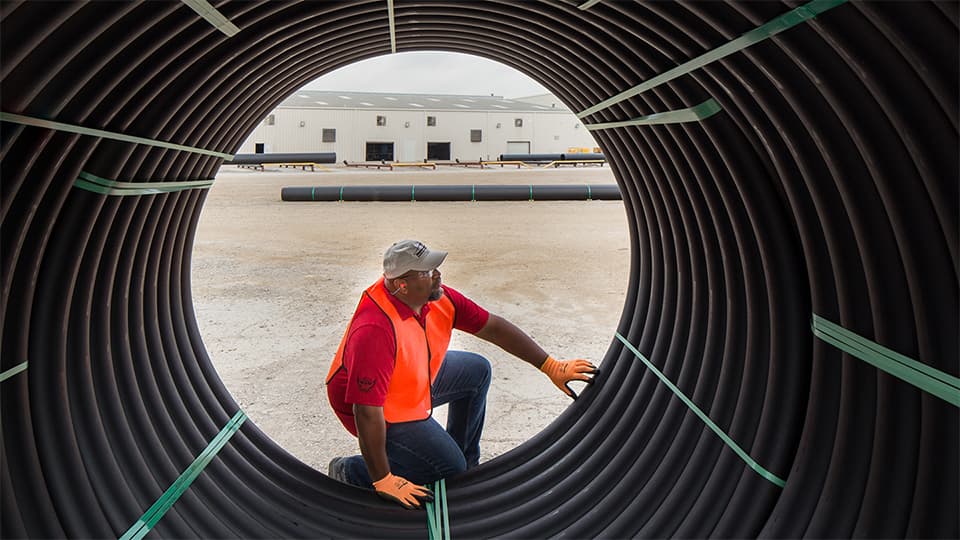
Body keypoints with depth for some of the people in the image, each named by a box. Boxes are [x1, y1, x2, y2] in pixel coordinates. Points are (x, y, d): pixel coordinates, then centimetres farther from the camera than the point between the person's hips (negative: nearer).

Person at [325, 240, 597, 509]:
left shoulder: (438, 297, -15)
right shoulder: (375, 330, -39)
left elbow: (494, 327, -7)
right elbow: (367, 411, -36)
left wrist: (551, 366, -6)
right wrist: (383, 481, -30)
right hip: (383, 410, -8)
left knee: (477, 370, 14)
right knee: (449, 469, -10)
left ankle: (466, 463, 26)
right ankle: (350, 471, -1)